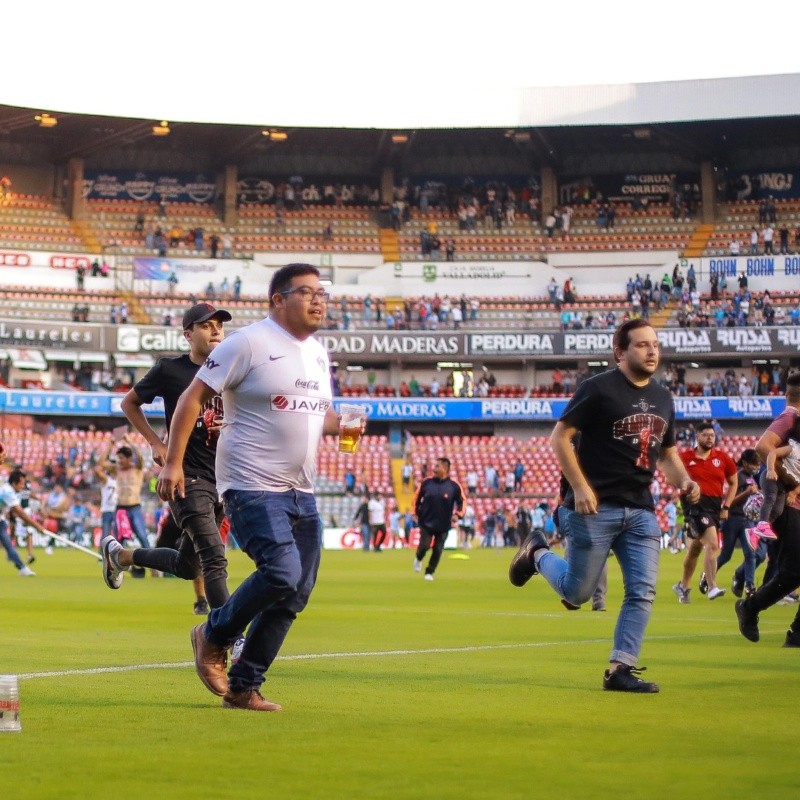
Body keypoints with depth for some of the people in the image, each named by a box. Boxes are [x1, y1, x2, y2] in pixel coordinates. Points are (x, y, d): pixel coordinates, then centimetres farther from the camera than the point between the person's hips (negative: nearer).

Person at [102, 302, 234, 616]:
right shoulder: (170, 370, -3)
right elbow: (129, 403, 10)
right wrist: (156, 443, 0)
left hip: (223, 478, 6)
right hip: (187, 476, -6)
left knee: (187, 566, 16)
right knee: (214, 558, -19)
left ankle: (120, 555, 39)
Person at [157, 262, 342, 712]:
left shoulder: (319, 353, 14)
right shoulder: (249, 343, -9)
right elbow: (194, 396, -9)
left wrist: (341, 425, 3)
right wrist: (173, 462, -15)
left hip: (302, 492, 8)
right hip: (253, 486, -8)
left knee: (297, 593, 4)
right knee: (282, 571, -23)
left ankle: (243, 687, 15)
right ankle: (214, 637, 4)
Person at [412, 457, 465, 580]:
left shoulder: (454, 486, -6)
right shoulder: (426, 482, -1)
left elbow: (461, 502, 3)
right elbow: (417, 498, 11)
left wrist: (457, 514, -12)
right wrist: (417, 513, 8)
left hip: (443, 525, 0)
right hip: (426, 523, 0)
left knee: (438, 550, 2)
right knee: (424, 545, -9)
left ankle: (429, 572, 19)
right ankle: (418, 559, 25)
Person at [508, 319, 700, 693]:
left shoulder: (663, 398, 13)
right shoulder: (599, 388, -8)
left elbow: (667, 452, 24)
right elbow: (559, 437, -8)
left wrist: (682, 480, 3)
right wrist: (580, 487, -17)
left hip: (641, 511, 6)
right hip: (596, 508, -6)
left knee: (643, 592, -4)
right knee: (577, 592, 2)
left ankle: (620, 669, 3)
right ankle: (538, 553, 30)